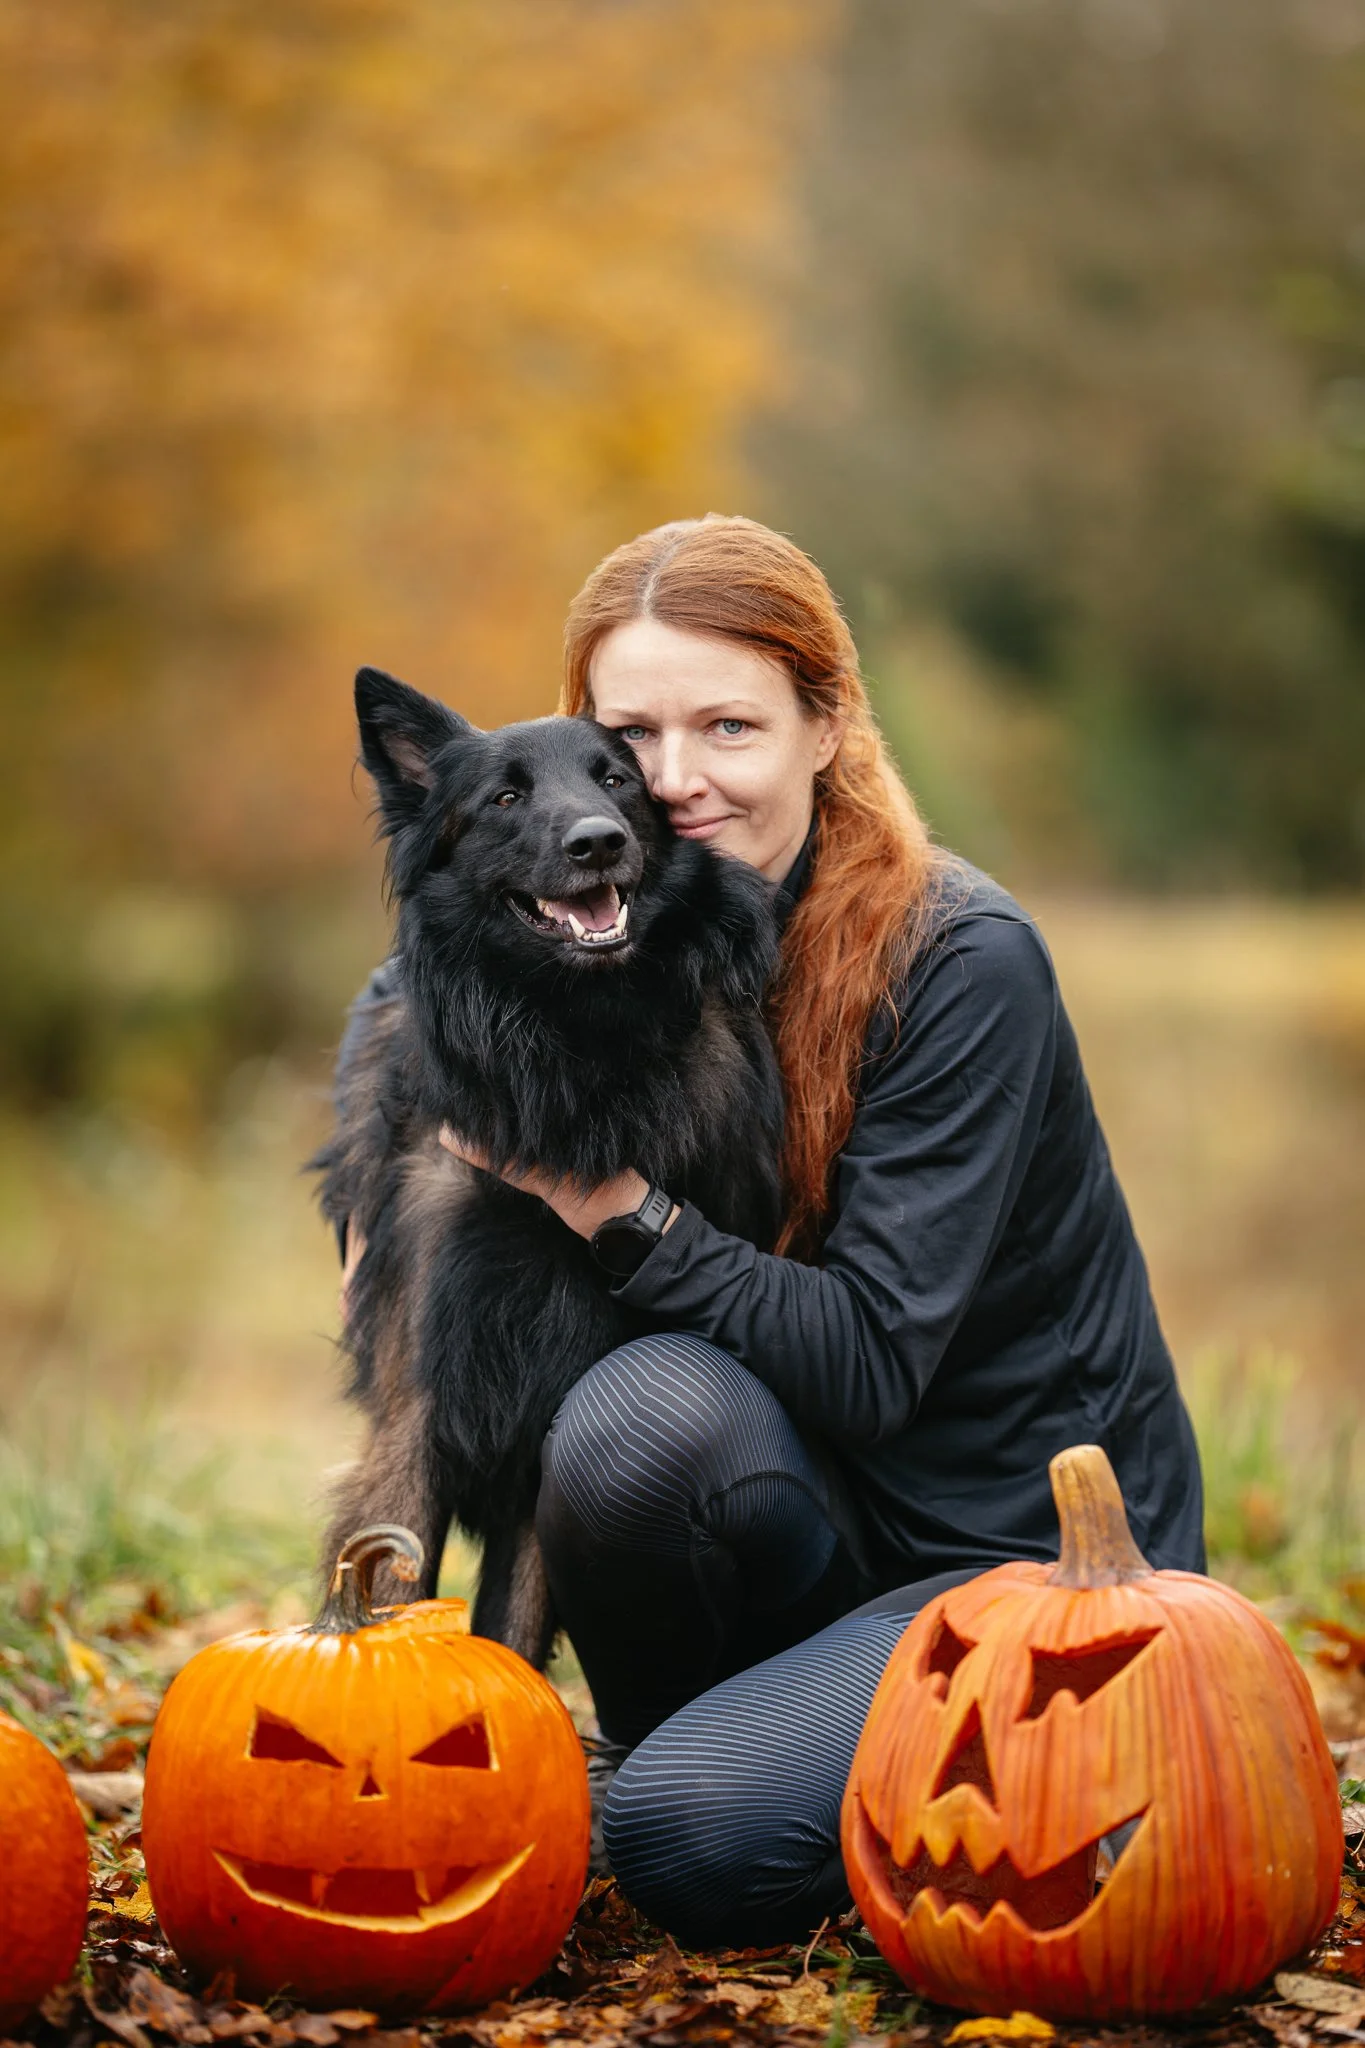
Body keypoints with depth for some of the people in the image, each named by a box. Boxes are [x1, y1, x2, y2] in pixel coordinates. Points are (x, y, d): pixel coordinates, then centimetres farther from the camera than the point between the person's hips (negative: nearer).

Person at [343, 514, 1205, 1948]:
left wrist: (619, 1210, -27)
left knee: (689, 1838, -26)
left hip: (1038, 1555, -5)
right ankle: (661, 1743, -1)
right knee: (639, 1408, -29)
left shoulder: (962, 961, -18)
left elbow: (870, 1361, -22)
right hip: (822, 1511, 5)